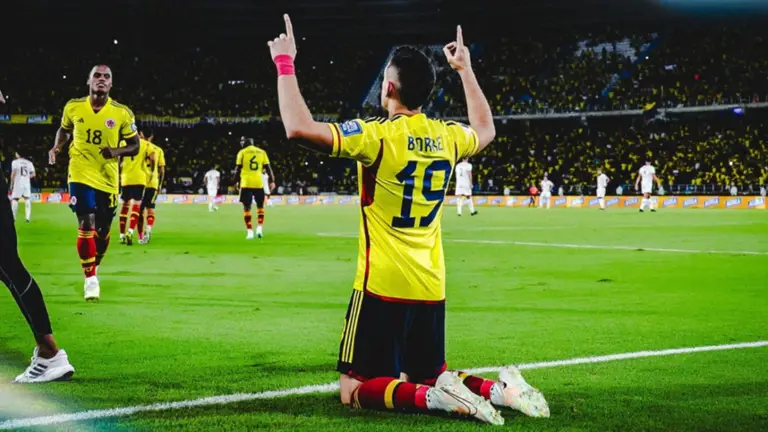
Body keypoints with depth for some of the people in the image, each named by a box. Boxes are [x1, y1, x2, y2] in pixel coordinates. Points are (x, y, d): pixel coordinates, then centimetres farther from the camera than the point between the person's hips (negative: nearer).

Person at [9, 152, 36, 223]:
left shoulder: (15, 162, -4)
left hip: (17, 183, -3)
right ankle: (27, 217, 0)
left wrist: (11, 184, -3)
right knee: (27, 199, 7)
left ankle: (13, 217, 3)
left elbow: (13, 173, -11)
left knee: (14, 199, 4)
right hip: (27, 183, 3)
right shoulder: (29, 163, 7)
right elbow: (33, 174, 4)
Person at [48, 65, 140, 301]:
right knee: (86, 225, -15)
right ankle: (90, 279, -6)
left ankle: (94, 266, 39)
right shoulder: (73, 107, -3)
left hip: (108, 179, 1)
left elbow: (135, 145, 1)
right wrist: (56, 147, -2)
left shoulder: (122, 113, -6)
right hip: (81, 175, -1)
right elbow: (64, 130, 17)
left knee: (103, 231, 10)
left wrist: (117, 151, -18)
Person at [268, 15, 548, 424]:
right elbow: (485, 130, 30)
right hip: (431, 289, 6)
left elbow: (299, 128, -22)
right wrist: (465, 69, 38)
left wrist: (285, 65, -11)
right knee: (430, 376, 20)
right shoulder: (447, 136, 5)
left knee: (356, 390, 1)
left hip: (382, 286, -6)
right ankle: (497, 389, -7)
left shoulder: (378, 134, -14)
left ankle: (432, 398, -24)